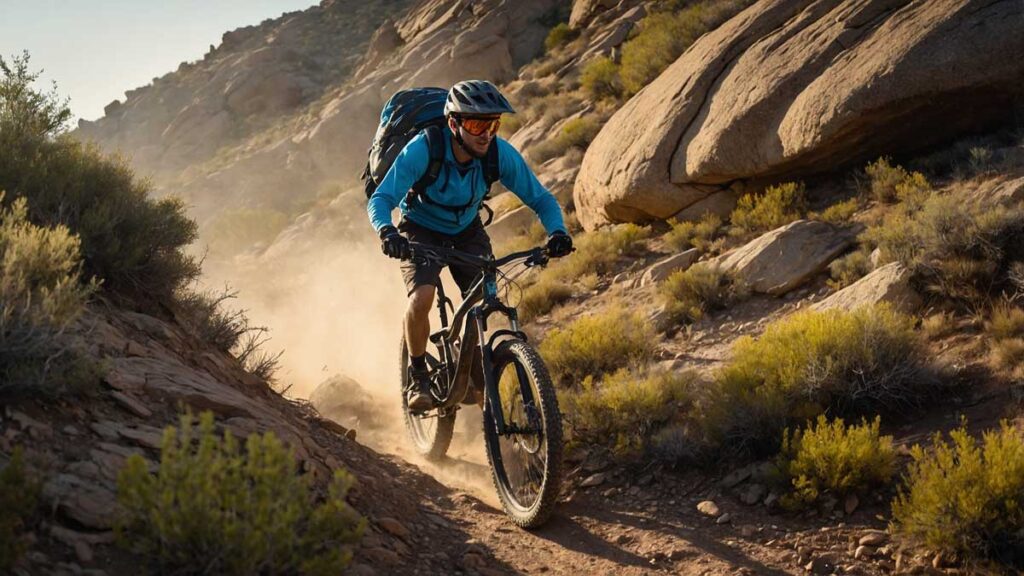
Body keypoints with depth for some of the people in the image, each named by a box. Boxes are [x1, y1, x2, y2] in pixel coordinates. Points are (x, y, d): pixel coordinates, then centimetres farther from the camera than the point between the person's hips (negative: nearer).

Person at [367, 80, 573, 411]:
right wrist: (387, 232, -55)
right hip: (421, 231, -3)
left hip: (468, 231, 3)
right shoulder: (422, 150, -32)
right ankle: (418, 376, -4)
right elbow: (380, 200, -34)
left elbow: (540, 198, -16)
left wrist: (557, 232, -36)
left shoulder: (500, 153, -24)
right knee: (422, 298, -27)